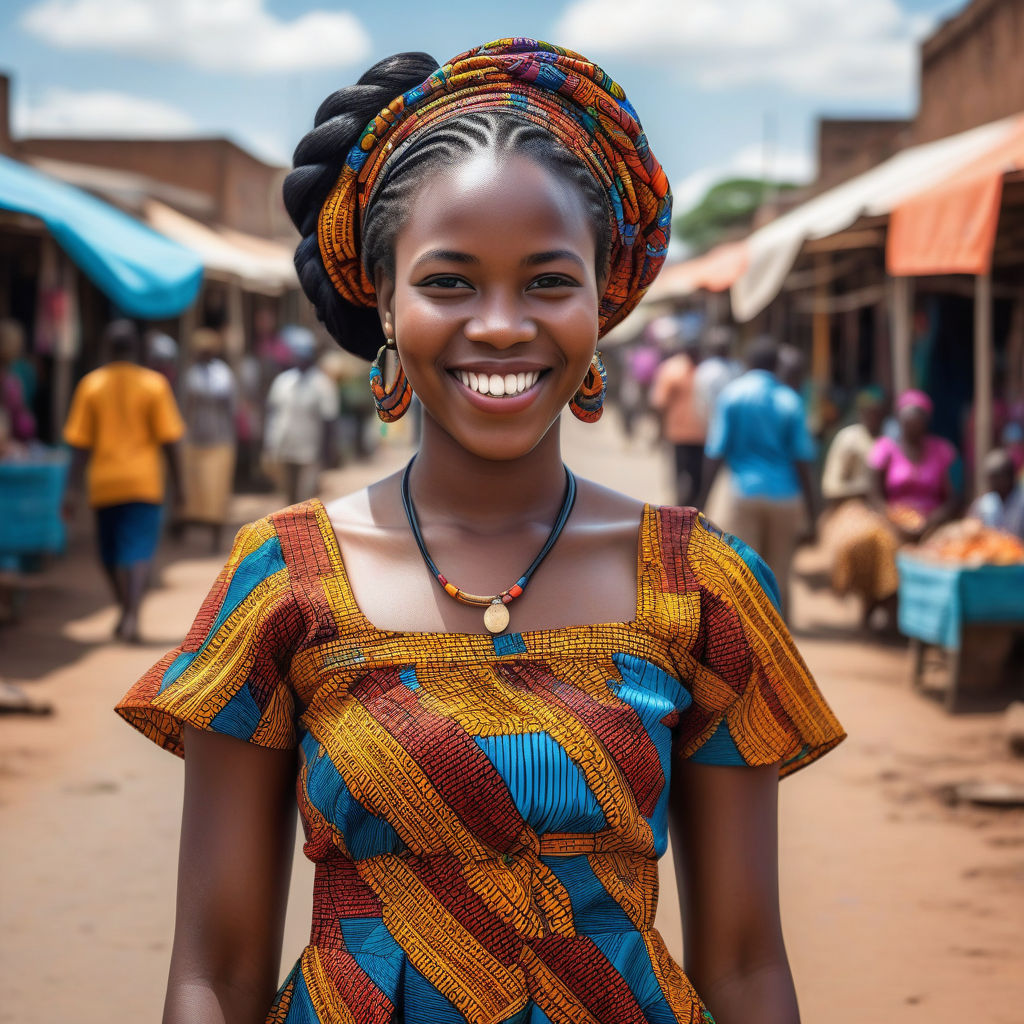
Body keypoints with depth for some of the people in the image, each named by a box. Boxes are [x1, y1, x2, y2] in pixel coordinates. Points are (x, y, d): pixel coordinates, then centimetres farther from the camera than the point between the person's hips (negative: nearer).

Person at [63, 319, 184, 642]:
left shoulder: (91, 385, 1)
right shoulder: (154, 384, -3)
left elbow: (80, 443, -1)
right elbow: (168, 439, -3)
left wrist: (73, 489, 1)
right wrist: (177, 482, 7)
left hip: (104, 482, 2)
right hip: (143, 482, -2)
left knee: (111, 554, 16)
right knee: (139, 551, -4)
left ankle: (127, 611, 25)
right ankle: (131, 616, -20)